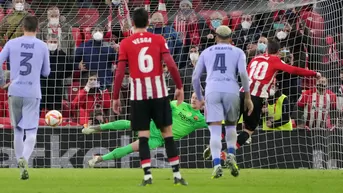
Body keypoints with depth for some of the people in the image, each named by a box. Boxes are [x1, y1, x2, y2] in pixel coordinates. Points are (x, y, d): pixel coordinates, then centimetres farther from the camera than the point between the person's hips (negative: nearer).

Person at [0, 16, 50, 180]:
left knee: (18, 131, 15)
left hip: (14, 92, 1)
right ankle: (24, 159, -26)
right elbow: (46, 72, 9)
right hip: (32, 94, -1)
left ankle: (21, 166, 14)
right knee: (31, 132, 0)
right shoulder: (42, 46, 2)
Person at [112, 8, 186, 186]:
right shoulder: (158, 39, 2)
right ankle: (177, 174, 6)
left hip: (138, 94, 0)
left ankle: (147, 175, -9)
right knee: (167, 133, 7)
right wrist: (179, 87, 2)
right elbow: (171, 65, -7)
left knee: (143, 136, 2)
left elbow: (120, 72, -2)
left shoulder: (125, 43, 2)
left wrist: (116, 97, 5)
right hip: (159, 92, 0)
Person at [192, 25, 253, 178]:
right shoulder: (238, 52, 16)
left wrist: (199, 98, 27)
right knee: (231, 125, 23)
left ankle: (217, 164, -21)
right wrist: (247, 96, 3)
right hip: (231, 90, 0)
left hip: (212, 91, 0)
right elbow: (243, 73, -1)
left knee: (215, 131, -4)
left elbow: (195, 77, 17)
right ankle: (231, 155, 3)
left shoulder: (206, 52, 21)